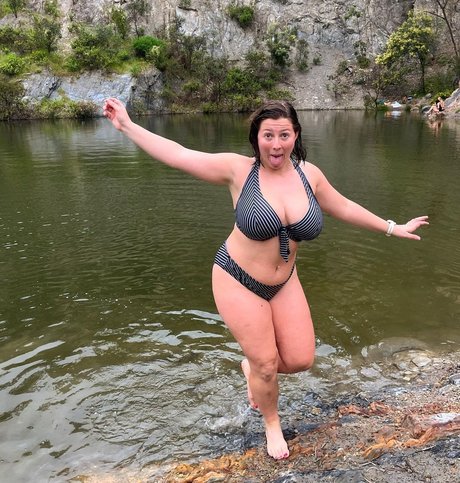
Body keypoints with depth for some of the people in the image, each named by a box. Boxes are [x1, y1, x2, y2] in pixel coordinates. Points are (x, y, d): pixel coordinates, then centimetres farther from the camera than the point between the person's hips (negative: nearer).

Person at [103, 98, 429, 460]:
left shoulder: (309, 174, -3)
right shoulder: (239, 169, -15)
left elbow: (344, 207, 10)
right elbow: (177, 155, -12)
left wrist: (392, 228, 18)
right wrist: (127, 125, -10)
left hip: (284, 282, 5)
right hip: (238, 281, -4)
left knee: (301, 360, 5)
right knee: (267, 365, 4)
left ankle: (252, 367, 40)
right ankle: (272, 423, 37)